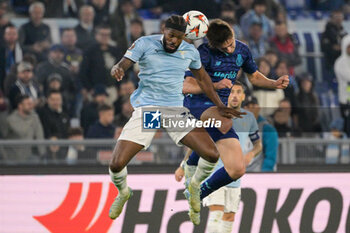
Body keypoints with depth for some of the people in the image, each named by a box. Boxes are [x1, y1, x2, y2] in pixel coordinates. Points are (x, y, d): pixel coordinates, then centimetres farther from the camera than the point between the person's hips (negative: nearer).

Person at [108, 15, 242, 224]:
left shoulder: (190, 52, 6)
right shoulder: (145, 44, -4)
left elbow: (203, 78, 22)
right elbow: (122, 65, -13)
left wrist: (220, 106, 22)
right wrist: (117, 70, -38)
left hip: (176, 110, 2)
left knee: (212, 155, -13)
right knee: (117, 164, -14)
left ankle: (195, 186, 20)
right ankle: (123, 194, 22)